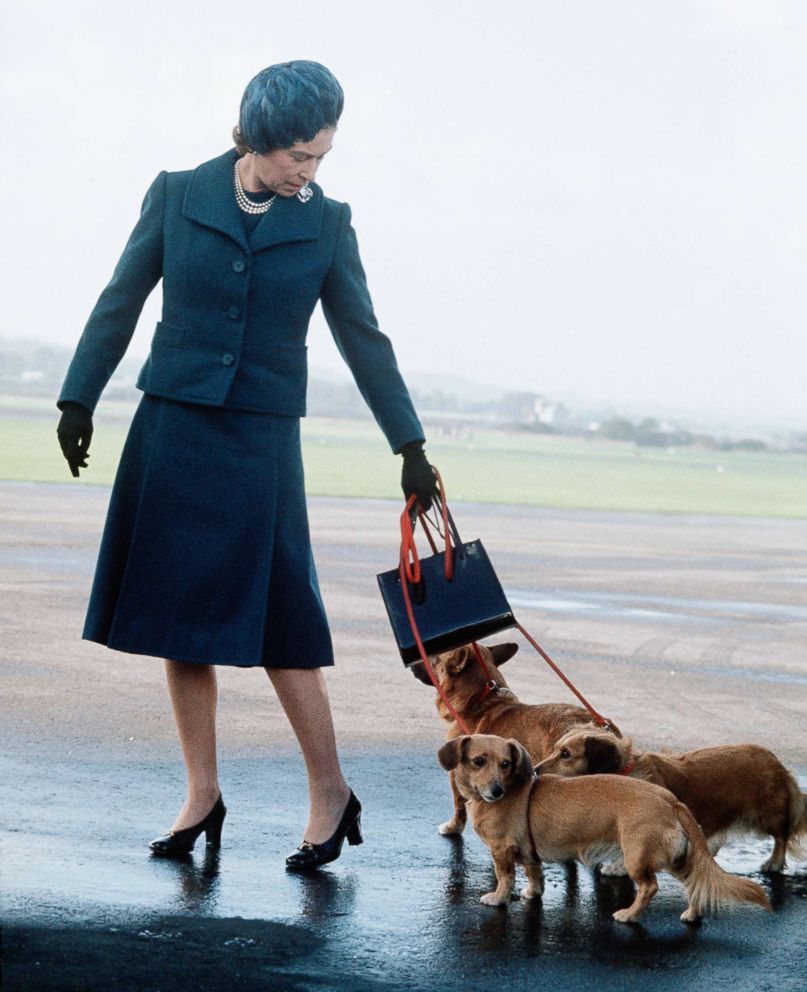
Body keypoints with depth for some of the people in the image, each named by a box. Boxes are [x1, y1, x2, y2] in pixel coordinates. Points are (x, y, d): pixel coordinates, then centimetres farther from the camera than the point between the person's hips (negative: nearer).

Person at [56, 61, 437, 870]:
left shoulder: (325, 224, 0)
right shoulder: (177, 196, -1)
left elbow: (363, 340, 6)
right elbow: (120, 303, 7)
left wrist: (410, 446, 6)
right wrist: (78, 399, 7)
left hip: (261, 443, -1)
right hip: (171, 432, 1)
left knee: (275, 621, -4)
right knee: (177, 618, 4)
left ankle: (330, 793, 8)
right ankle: (202, 795, 13)